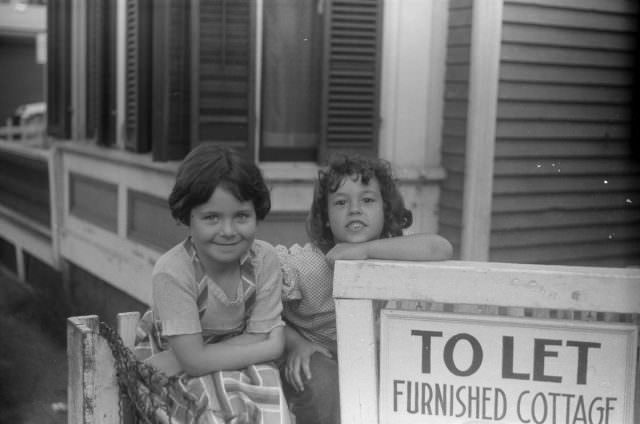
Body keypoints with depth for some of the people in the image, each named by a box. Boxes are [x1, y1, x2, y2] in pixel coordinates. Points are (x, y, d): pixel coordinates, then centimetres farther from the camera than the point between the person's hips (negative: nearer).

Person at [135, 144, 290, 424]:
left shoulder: (265, 259, -15)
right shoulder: (172, 272, -24)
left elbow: (258, 339, -14)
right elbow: (194, 360, -23)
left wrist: (169, 363, -21)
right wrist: (269, 348, -19)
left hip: (242, 367, 3)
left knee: (266, 385, -26)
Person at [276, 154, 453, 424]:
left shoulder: (388, 257, -14)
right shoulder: (303, 264, -17)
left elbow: (441, 249, -34)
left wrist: (365, 250, -35)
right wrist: (294, 344, -27)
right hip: (314, 359, -3)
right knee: (321, 382, -33)